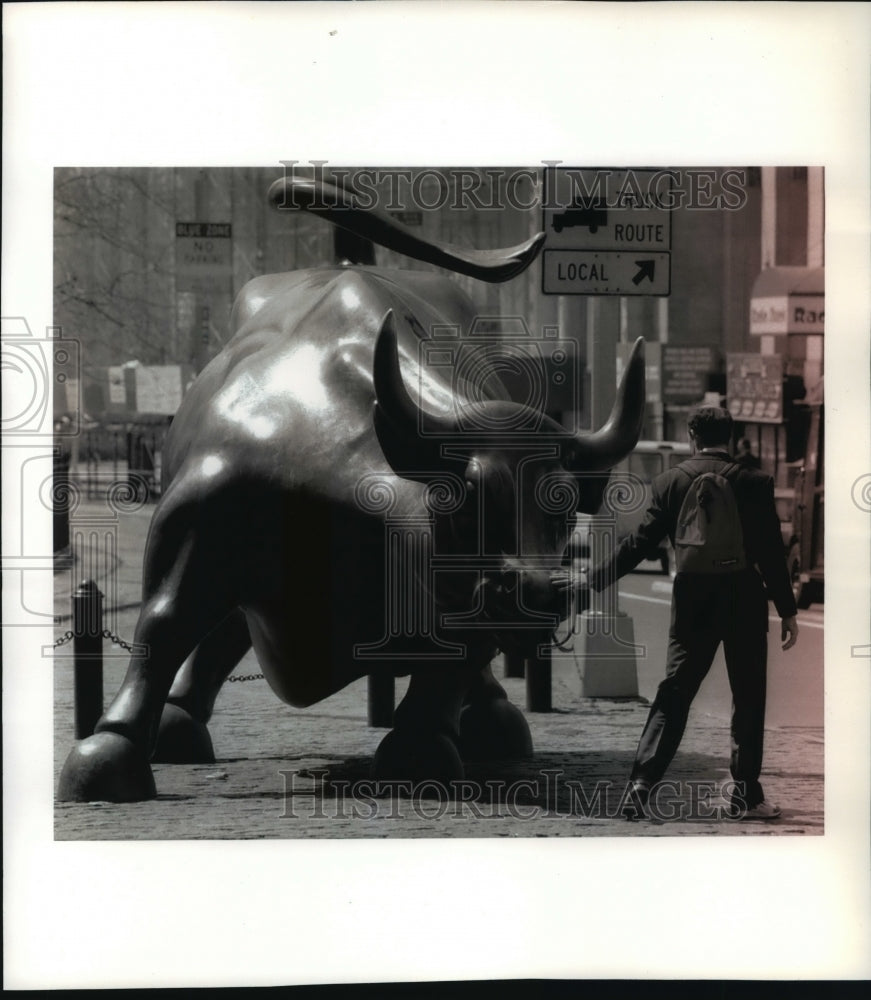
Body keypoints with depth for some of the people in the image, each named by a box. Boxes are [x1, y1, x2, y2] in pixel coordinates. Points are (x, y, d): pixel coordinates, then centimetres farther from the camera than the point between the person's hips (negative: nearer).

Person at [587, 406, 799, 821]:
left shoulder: (669, 482, -1)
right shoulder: (754, 484, -6)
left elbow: (640, 542, -2)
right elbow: (771, 553, -6)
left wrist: (595, 580, 7)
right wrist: (787, 610, 1)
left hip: (693, 600, 2)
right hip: (744, 600, -2)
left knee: (672, 694, 5)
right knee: (748, 699, 8)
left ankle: (641, 783, -7)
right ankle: (746, 795, 11)